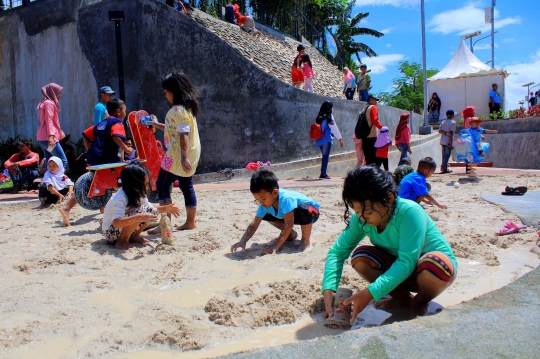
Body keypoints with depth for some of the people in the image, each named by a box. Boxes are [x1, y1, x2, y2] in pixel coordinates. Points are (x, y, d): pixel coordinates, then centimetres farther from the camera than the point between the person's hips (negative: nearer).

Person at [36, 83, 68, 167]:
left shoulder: (44, 102, 22)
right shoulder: (49, 103, -7)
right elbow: (49, 120, -18)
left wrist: (60, 132, 30)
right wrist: (51, 135, -26)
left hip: (42, 138, 10)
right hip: (48, 138, -10)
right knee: (63, 161, -13)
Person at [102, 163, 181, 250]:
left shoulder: (139, 194, -4)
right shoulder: (120, 198, -29)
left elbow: (151, 210, 13)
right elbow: (116, 222, -43)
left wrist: (166, 209, -5)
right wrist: (140, 217, -53)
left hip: (124, 227, 8)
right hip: (111, 233, -8)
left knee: (152, 211, -4)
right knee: (139, 212, -31)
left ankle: (134, 236, 4)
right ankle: (122, 241, -15)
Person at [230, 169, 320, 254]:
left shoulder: (286, 199, -40)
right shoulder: (265, 204, -18)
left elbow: (288, 225, -40)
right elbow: (253, 225, -18)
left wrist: (275, 246, -43)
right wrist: (242, 242, -33)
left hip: (310, 212, -7)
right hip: (291, 215, 7)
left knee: (304, 209, -40)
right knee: (267, 215, -2)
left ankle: (305, 241, -15)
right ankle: (291, 234, 14)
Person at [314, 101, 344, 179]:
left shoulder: (319, 117, 12)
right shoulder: (329, 116, -6)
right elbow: (334, 127, -7)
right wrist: (340, 138, -3)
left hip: (319, 140, 6)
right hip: (326, 139, -6)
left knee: (325, 156, 14)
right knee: (326, 156, -4)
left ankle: (323, 173, 14)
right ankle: (323, 174, -7)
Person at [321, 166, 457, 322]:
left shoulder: (410, 212, -33)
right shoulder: (361, 219, -17)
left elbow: (407, 262, -37)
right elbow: (337, 251, -14)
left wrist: (371, 293, -44)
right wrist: (328, 289, -30)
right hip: (399, 269, 4)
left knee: (436, 265, -38)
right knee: (360, 256, -21)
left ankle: (420, 303, -3)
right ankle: (403, 298, 2)